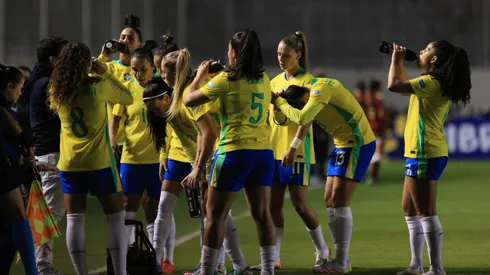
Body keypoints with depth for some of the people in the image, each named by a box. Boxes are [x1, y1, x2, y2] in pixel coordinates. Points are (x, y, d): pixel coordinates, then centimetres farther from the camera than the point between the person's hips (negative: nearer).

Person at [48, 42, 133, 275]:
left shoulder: (57, 90, -1)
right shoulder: (98, 86, -12)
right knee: (116, 217, 5)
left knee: (74, 219, 6)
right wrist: (106, 74, 5)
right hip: (99, 162, -3)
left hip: (69, 163, 4)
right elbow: (128, 98, 2)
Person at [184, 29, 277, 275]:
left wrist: (200, 76, 13)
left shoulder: (227, 80, -9)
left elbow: (189, 100, -2)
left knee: (215, 214, 2)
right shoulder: (263, 80, 8)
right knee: (262, 214, 7)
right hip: (263, 151, 6)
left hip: (235, 151, -6)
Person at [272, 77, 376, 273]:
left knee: (339, 202, -11)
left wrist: (279, 102, -18)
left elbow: (302, 118, -31)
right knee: (330, 202, 8)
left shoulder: (321, 88, -21)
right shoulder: (314, 95, 7)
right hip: (342, 144, 10)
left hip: (358, 143, -10)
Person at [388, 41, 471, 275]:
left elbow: (394, 86, -23)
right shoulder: (437, 85, 15)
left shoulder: (431, 82, -17)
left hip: (425, 155, -11)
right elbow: (406, 88, 30)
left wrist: (396, 60, -7)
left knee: (426, 212, -9)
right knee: (409, 209, 17)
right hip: (423, 154, 11)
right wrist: (399, 62, 22)